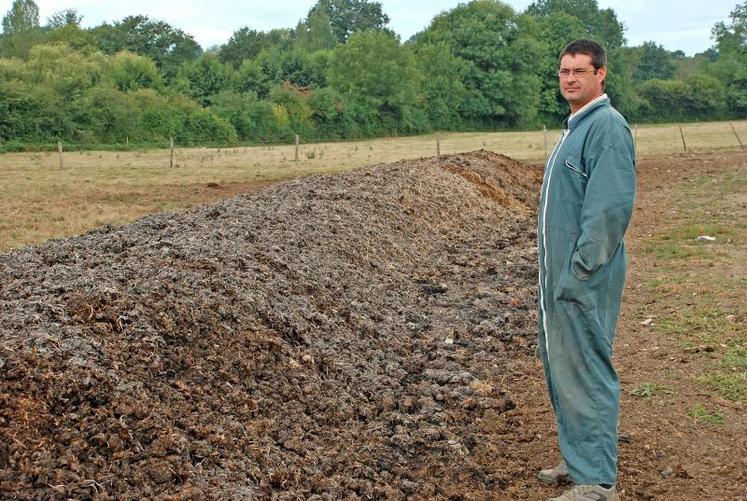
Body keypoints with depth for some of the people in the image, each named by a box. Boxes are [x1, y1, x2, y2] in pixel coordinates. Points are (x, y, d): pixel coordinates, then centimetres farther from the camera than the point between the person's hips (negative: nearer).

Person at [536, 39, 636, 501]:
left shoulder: (607, 127, -14)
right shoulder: (574, 127, 17)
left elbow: (612, 207, -22)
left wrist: (579, 271, -21)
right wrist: (554, 270, 17)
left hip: (584, 278, -10)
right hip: (559, 274, 10)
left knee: (585, 373, -5)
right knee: (561, 366, 16)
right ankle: (579, 459, 29)